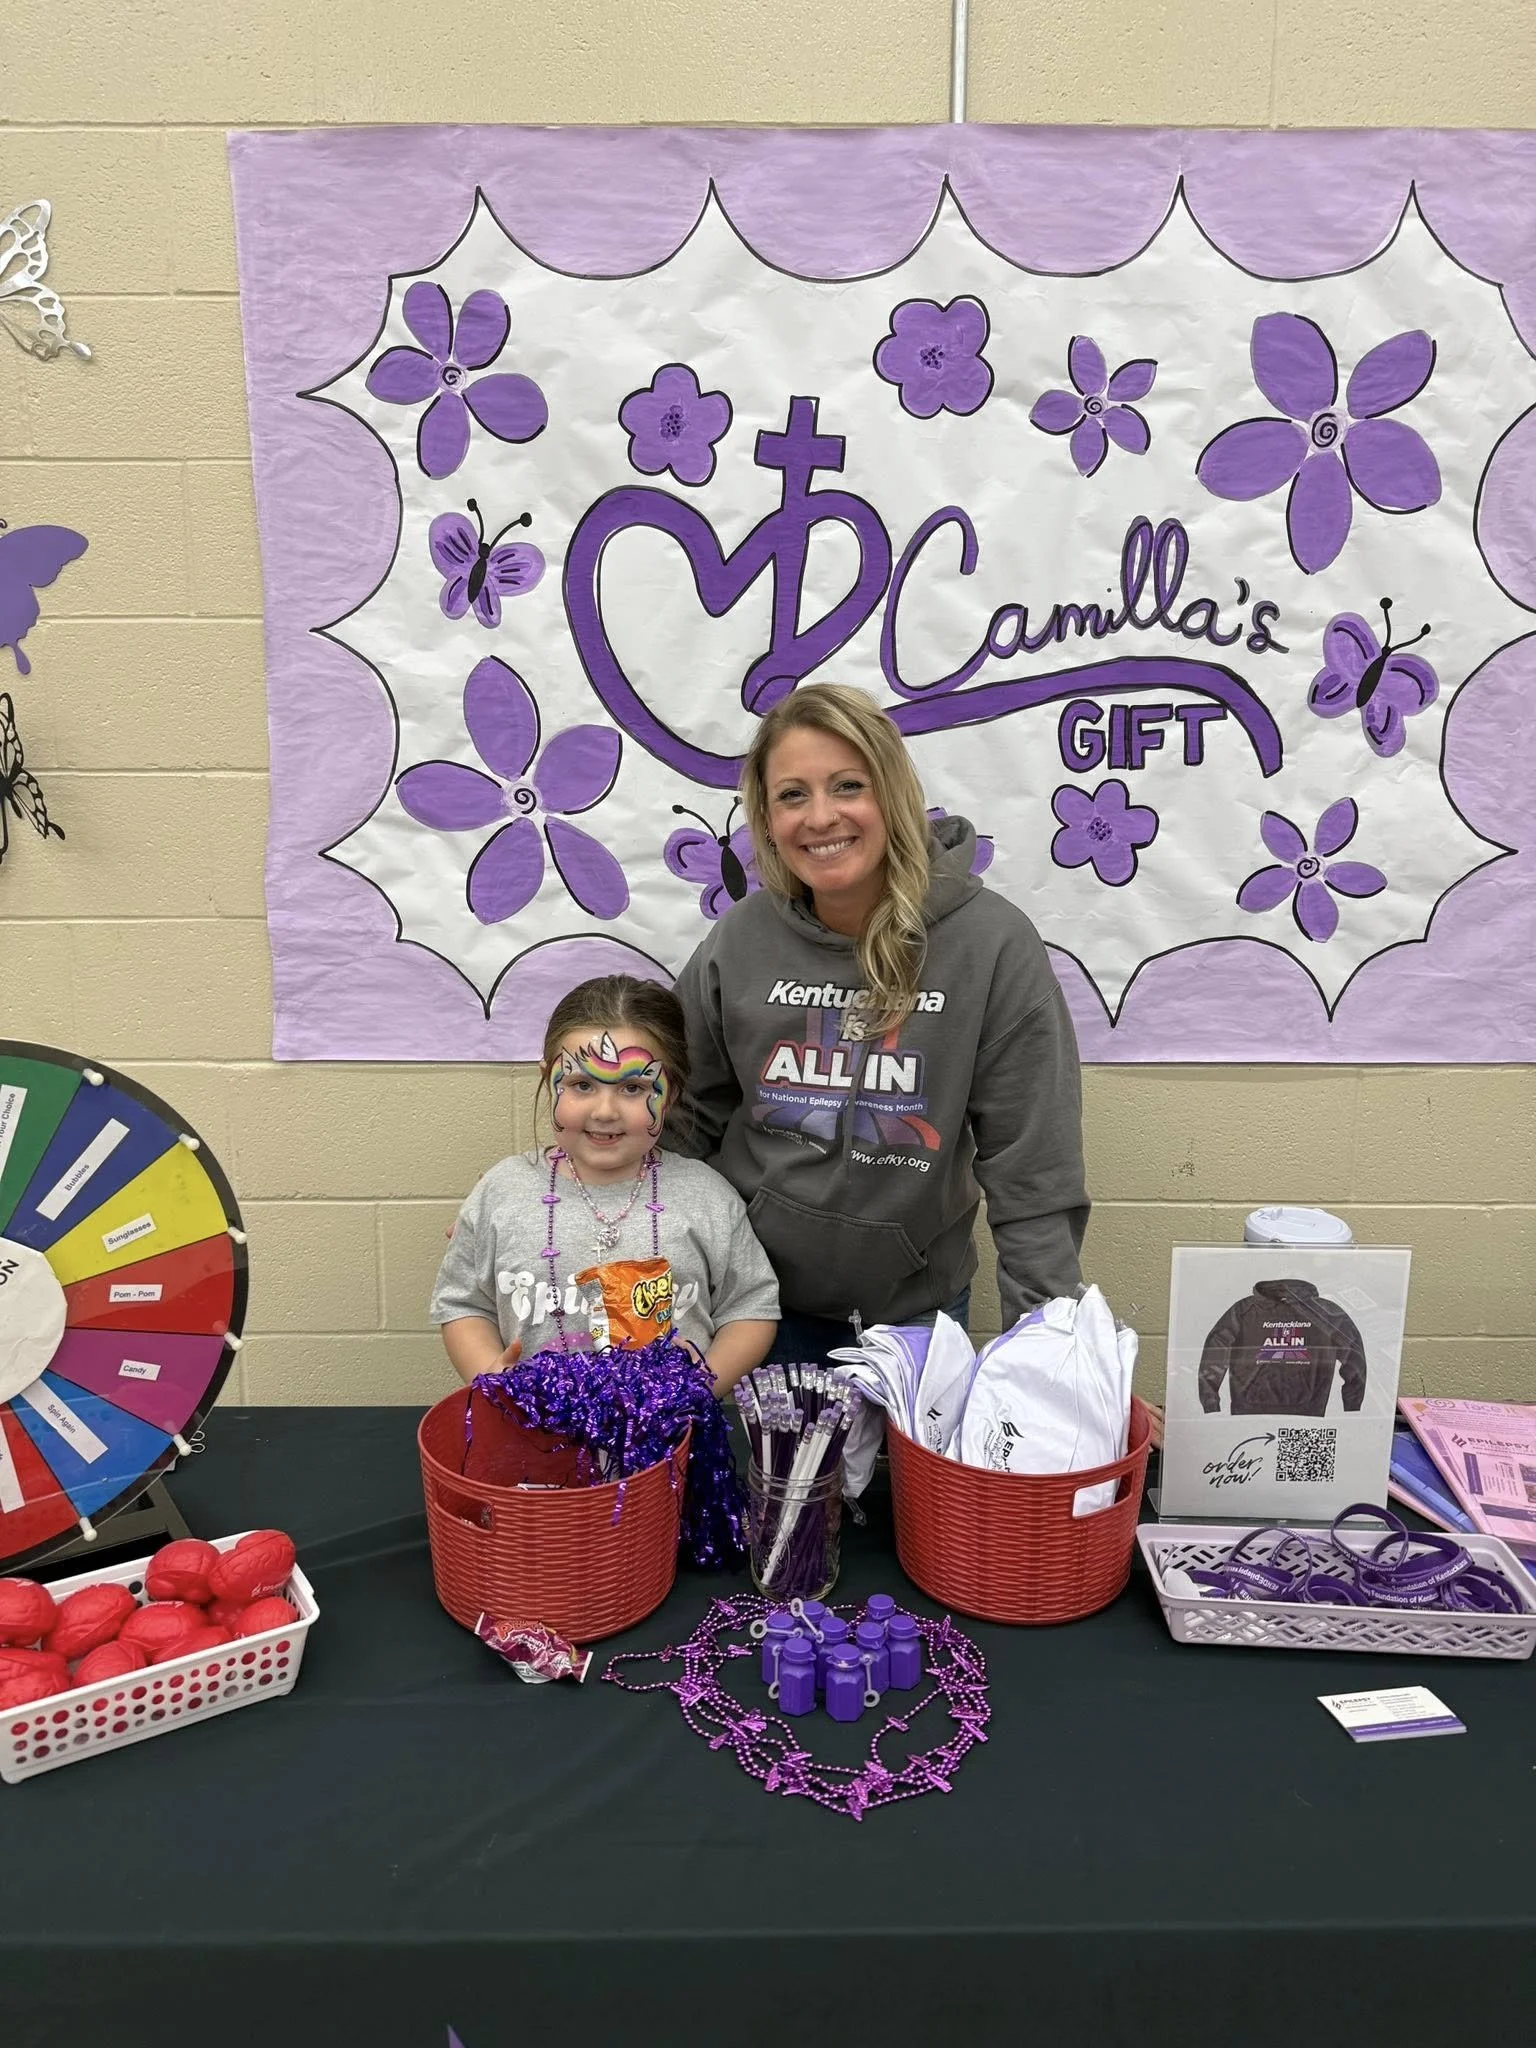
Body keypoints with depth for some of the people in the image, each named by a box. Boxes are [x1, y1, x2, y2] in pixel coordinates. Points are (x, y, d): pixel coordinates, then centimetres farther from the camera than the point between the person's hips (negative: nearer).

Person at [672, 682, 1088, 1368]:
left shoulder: (993, 944, -16)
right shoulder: (738, 943, -7)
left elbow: (1034, 1176, -14)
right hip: (753, 1298, 2)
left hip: (914, 1307, -1)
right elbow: (693, 1124, 3)